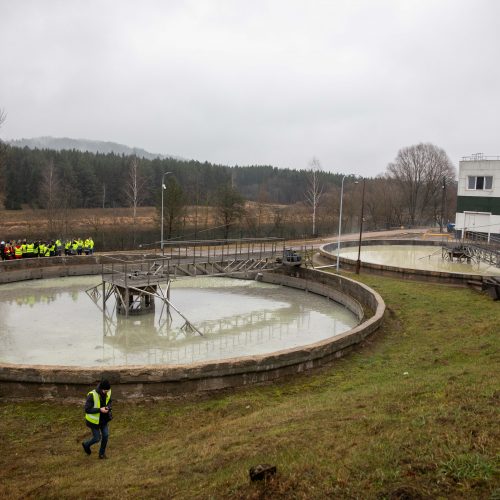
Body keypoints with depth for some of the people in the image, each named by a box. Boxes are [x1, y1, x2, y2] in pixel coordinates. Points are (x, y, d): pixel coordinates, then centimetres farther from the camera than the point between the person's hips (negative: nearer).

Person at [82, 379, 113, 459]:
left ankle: (102, 453, 25)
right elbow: (87, 410, -26)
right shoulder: (92, 395, -31)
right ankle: (86, 444, 38)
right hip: (94, 419, -5)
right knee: (97, 438, 5)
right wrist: (100, 410, -33)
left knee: (106, 435, 3)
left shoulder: (107, 393, -13)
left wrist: (108, 407, -16)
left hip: (104, 418, 5)